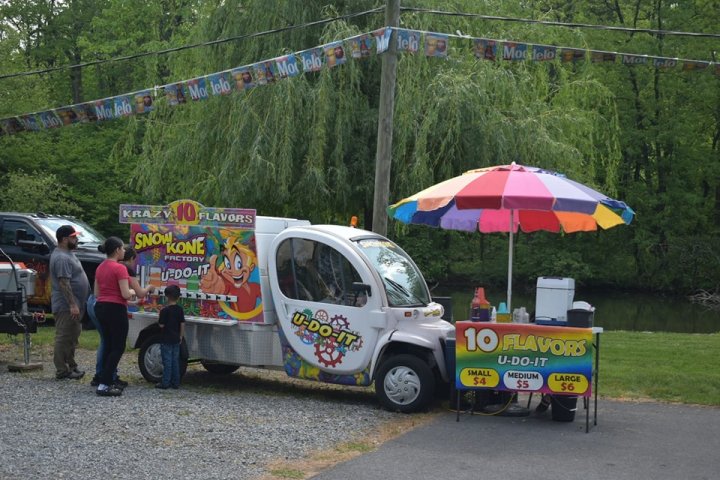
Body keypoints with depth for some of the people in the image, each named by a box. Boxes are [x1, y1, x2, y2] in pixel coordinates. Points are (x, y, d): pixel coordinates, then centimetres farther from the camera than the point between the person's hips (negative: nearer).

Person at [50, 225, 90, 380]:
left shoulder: (68, 254, 15)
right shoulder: (62, 258, -19)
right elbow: (64, 283, -24)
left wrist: (77, 304, 24)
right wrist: (72, 305, -27)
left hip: (74, 305, 11)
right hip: (66, 306, -11)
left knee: (72, 337, 16)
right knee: (63, 338, -6)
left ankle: (71, 366, 24)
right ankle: (62, 371, -3)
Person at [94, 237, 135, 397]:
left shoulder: (100, 268, 10)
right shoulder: (119, 268, -15)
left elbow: (96, 293, 15)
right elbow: (125, 294, -18)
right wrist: (132, 292, 2)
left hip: (100, 308, 8)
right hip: (115, 309, -8)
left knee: (108, 346, 17)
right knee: (118, 348, -2)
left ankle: (106, 382, 18)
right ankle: (103, 385, -7)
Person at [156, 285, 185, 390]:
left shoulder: (165, 310, -14)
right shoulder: (180, 309, 1)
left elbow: (161, 325, -13)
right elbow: (182, 324, 3)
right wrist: (181, 336, 12)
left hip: (167, 340, -5)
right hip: (176, 339, 5)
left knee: (167, 361, -1)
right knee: (175, 361, 11)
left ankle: (165, 383, 1)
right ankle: (176, 383, 13)